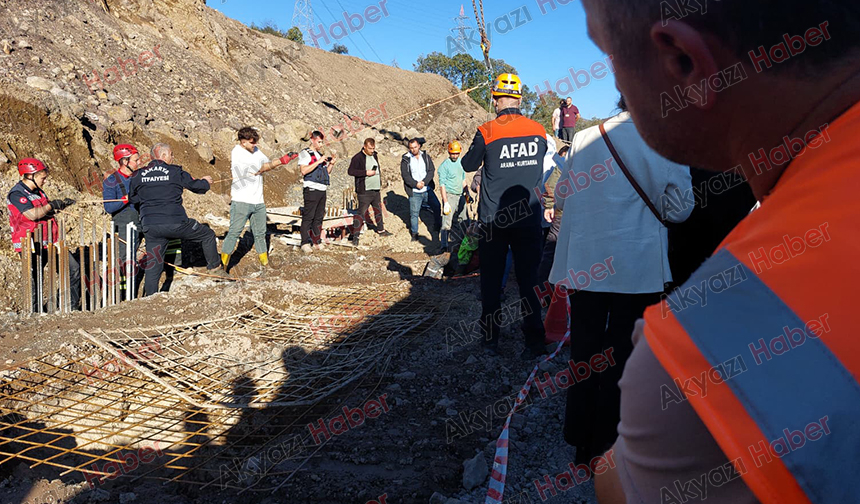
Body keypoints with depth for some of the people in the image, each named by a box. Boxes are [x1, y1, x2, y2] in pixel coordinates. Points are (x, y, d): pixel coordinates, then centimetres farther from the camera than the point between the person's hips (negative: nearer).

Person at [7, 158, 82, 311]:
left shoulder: (38, 191, 14)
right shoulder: (16, 194, -13)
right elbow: (32, 214, -26)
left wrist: (61, 204, 9)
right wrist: (51, 205, -15)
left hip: (50, 241, 8)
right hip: (31, 245, -8)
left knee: (74, 269, 5)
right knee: (34, 280, -2)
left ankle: (73, 307, 15)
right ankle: (34, 313, 14)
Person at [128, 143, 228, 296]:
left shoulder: (138, 175, 7)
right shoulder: (176, 172, -1)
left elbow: (131, 198, 15)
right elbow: (195, 186, 10)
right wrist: (206, 182, 31)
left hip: (150, 227, 4)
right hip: (175, 223, -4)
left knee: (153, 265, 12)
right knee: (208, 235, 19)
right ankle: (214, 267, 25)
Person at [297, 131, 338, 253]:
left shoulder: (320, 155, 21)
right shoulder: (305, 154, -2)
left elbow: (327, 172, 25)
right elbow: (304, 170, -16)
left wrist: (331, 163, 7)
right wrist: (318, 162, -18)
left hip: (322, 190, 8)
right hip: (311, 190, -8)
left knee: (319, 217, 9)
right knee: (308, 217, -6)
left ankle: (317, 241, 16)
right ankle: (305, 243, -3)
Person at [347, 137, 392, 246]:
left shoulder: (375, 156, 12)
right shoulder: (358, 158, -12)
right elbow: (350, 171, -19)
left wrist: (380, 184, 22)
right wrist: (366, 173, -23)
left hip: (376, 190, 8)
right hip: (364, 191, -8)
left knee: (378, 210, 19)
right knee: (362, 212, -9)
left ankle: (381, 230, 36)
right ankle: (355, 235, -4)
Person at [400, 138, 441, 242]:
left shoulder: (426, 156, 5)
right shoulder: (405, 159, -3)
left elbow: (431, 171, -1)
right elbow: (405, 175, -8)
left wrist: (424, 182, -14)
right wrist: (416, 184, -17)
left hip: (428, 190, 3)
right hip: (414, 192, -3)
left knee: (437, 207, 9)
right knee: (414, 213, 0)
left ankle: (439, 227, 31)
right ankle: (414, 233, 17)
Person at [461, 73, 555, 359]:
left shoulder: (486, 132, -10)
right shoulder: (538, 131, -1)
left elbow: (469, 165, 5)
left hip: (494, 220, -2)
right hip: (529, 218, 2)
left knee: (491, 280, 11)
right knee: (528, 279, 9)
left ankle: (490, 339, 18)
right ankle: (534, 341, 10)